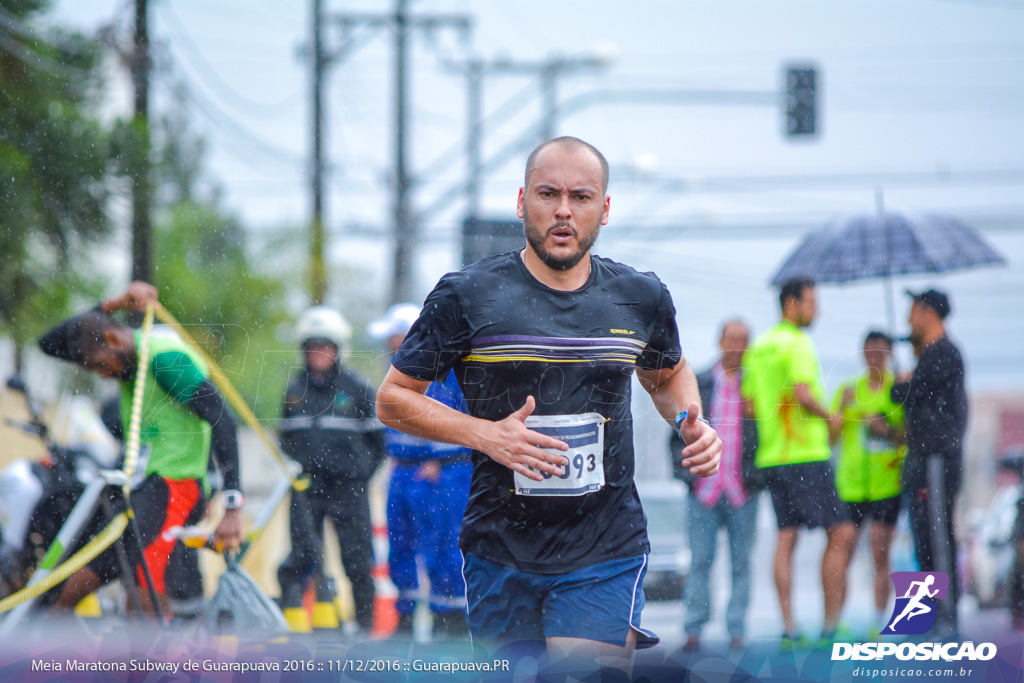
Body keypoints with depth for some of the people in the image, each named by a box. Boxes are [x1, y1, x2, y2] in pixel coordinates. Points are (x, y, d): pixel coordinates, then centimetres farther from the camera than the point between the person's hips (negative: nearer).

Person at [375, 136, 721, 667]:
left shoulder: (641, 298, 4)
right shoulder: (467, 297, -4)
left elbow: (667, 374, 25)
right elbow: (392, 399, 0)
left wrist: (691, 423, 3)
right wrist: (486, 434, -14)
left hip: (605, 556, 0)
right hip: (499, 556, 0)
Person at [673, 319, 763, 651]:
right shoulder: (697, 385, 9)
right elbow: (679, 433, 13)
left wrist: (761, 476, -3)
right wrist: (684, 470, 2)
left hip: (743, 491, -1)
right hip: (704, 489, 1)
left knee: (741, 563, 2)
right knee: (700, 562, 0)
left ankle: (736, 630, 8)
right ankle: (694, 630, 4)